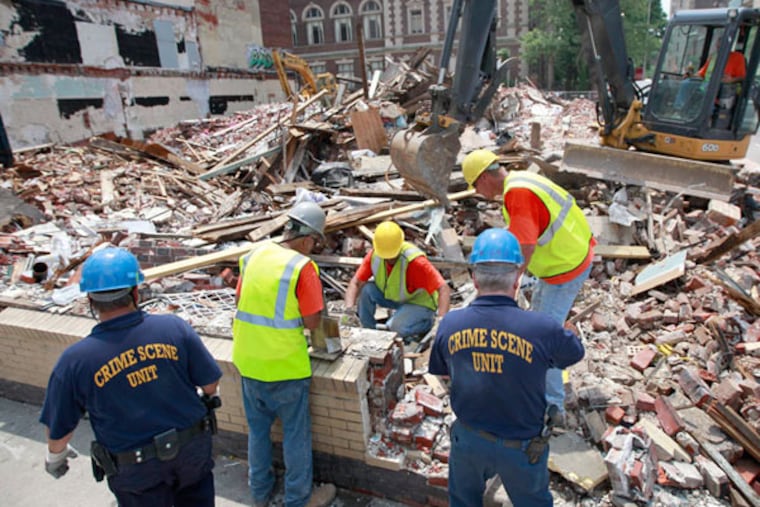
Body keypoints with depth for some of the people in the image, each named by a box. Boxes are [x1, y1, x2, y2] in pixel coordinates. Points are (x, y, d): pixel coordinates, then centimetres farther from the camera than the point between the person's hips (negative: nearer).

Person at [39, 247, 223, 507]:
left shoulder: (75, 361, -21)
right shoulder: (174, 327, -21)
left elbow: (59, 427, -6)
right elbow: (210, 383, -11)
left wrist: (55, 455, 17)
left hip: (136, 472, 0)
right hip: (193, 447, 1)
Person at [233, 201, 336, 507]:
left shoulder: (253, 255, -2)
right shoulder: (303, 267, -20)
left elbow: (242, 300, 9)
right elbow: (312, 322, -17)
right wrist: (316, 298, 1)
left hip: (247, 360, 6)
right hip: (284, 366, -6)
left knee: (257, 428, 24)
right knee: (296, 433, 15)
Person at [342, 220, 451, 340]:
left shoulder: (415, 261, -34)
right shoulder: (374, 255, -18)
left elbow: (444, 289, -38)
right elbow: (355, 283, -16)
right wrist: (349, 310, -32)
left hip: (419, 303, -5)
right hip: (391, 296, 5)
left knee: (397, 327, -31)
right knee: (366, 290, -20)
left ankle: (428, 322, 0)